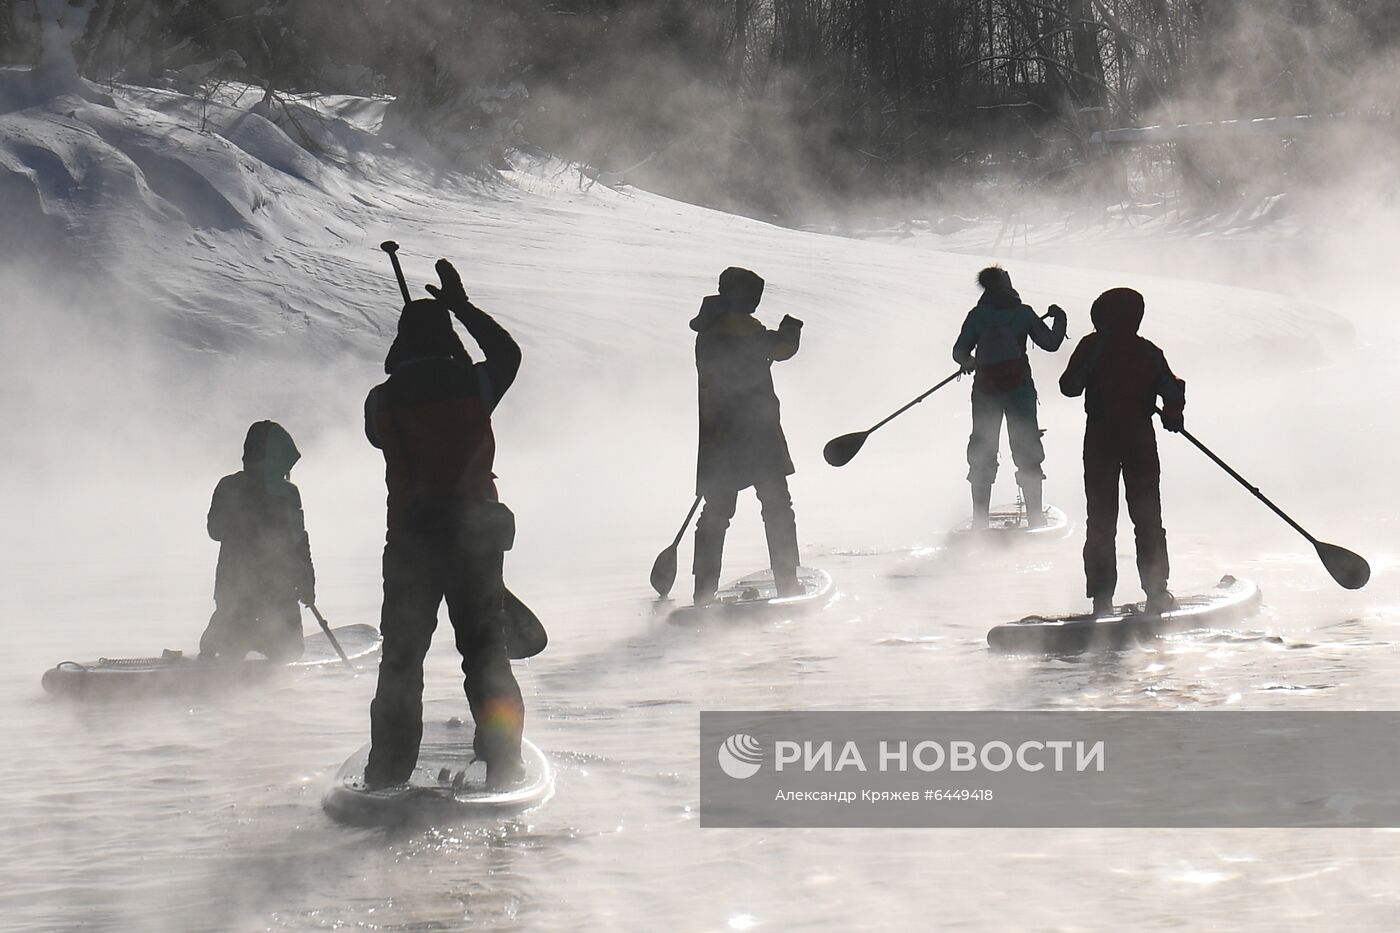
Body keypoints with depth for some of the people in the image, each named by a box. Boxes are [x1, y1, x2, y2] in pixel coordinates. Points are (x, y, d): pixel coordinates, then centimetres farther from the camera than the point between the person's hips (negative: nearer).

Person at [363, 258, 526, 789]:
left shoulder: (384, 400, -5)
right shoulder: (475, 384, -3)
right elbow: (507, 352, 19)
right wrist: (462, 306, 27)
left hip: (411, 539, -1)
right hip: (476, 532, 1)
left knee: (401, 657, 7)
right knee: (486, 651, 12)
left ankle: (389, 775, 3)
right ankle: (502, 765, 6)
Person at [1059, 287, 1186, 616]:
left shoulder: (1092, 346, -3)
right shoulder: (1147, 351, -2)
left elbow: (1069, 387, 2)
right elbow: (1172, 389, -5)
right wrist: (1173, 413, 13)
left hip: (1100, 438, 0)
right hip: (1139, 438, 0)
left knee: (1101, 519, 6)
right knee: (1147, 518, 10)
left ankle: (1101, 597, 0)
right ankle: (1156, 592, 7)